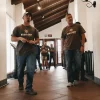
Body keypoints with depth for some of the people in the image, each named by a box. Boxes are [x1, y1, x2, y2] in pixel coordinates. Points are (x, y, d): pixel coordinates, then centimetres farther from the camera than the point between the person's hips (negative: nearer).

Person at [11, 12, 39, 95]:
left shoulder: (34, 29, 12)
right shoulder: (18, 28, 6)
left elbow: (37, 40, 15)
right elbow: (12, 38, 4)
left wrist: (34, 42, -8)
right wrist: (20, 38, -15)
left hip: (31, 52, 1)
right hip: (20, 52, 0)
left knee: (31, 69, -10)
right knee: (20, 70, 12)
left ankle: (29, 88, -1)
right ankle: (20, 84, 38)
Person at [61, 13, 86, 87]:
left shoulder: (78, 26, 6)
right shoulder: (65, 29, 10)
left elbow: (83, 36, 2)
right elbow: (63, 39, 14)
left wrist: (82, 46, -7)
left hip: (77, 49, -1)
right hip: (68, 50, 1)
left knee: (78, 64, 2)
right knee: (68, 65, 1)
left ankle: (76, 79, 21)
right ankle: (70, 81, 9)